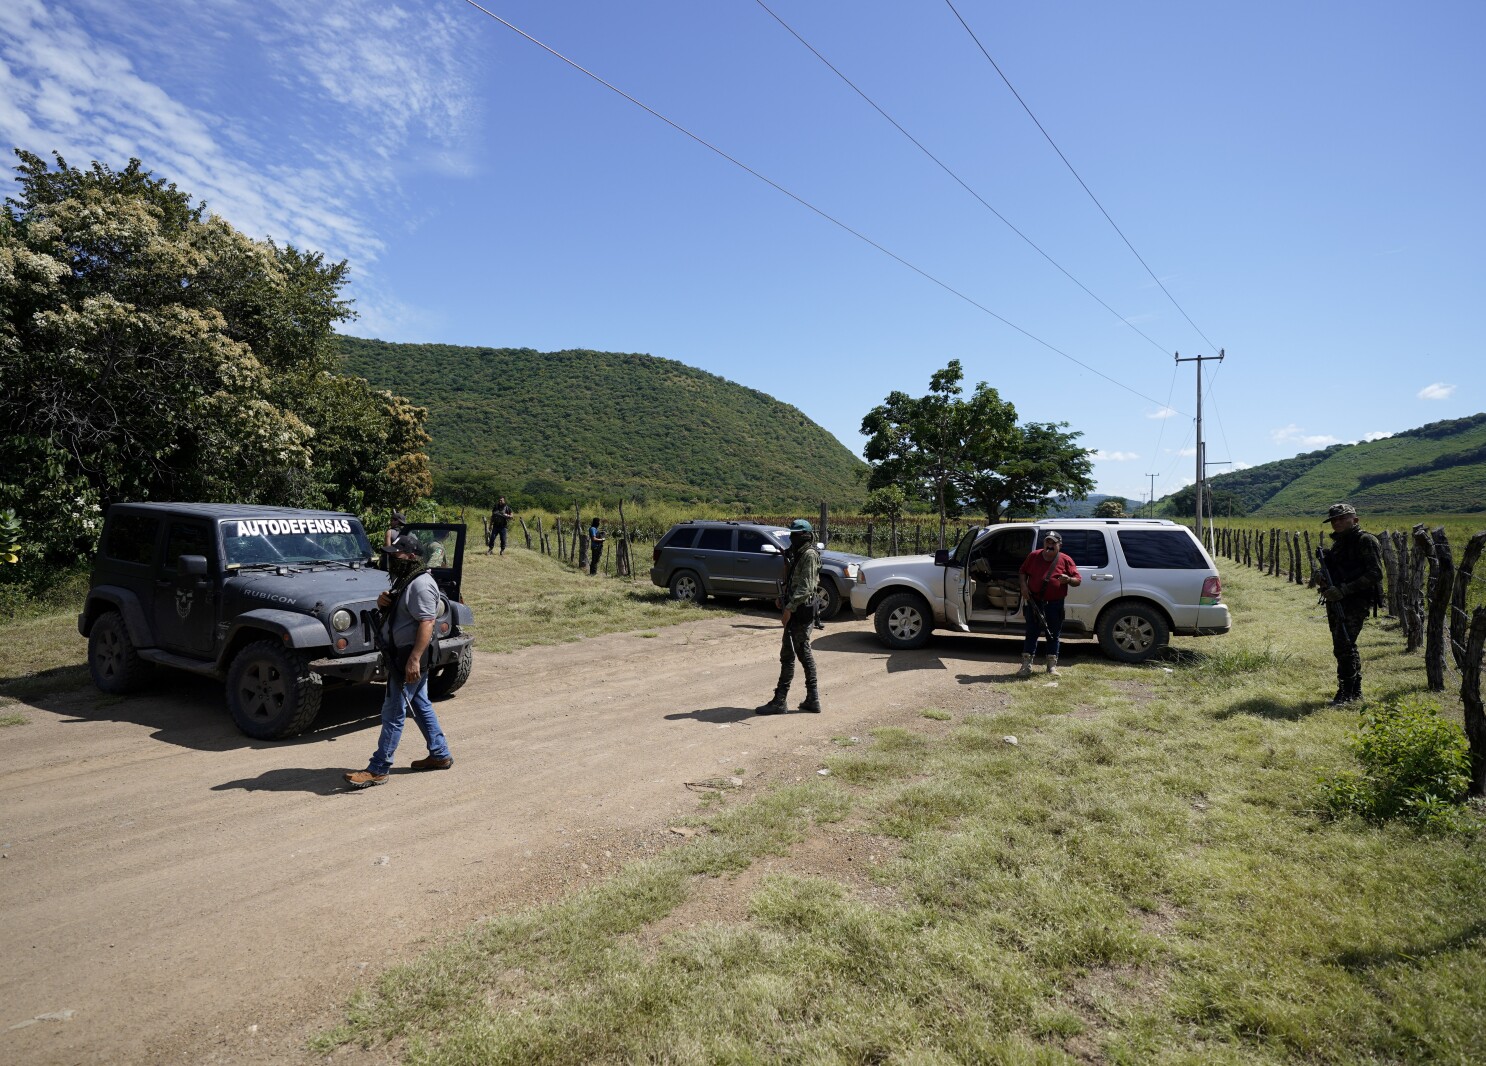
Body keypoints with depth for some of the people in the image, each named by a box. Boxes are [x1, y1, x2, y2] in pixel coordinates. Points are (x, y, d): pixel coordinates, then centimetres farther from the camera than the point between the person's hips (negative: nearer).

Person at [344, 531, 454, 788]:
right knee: (420, 706, 17)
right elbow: (395, 611, 23)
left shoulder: (421, 585, -20)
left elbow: (426, 624, -26)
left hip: (410, 659, -11)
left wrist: (414, 659, -31)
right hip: (402, 656, 11)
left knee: (393, 713, -4)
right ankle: (440, 755, 27)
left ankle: (378, 770, 3)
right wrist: (383, 601, -2)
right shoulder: (404, 580, 13)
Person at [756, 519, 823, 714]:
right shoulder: (798, 554, 16)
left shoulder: (809, 554, -14)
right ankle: (812, 700, 17)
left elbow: (806, 586, -21)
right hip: (798, 610, 10)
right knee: (804, 653, 12)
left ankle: (779, 701, 0)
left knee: (788, 655, -6)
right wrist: (783, 599, 12)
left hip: (800, 611, -10)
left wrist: (790, 607, -24)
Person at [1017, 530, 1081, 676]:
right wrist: (1024, 585, -1)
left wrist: (1068, 579, -20)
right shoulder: (1034, 557, 5)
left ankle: (1052, 666, 19)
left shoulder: (1065, 560, 0)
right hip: (1034, 602, 1)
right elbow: (1023, 572, 16)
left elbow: (1078, 580, 1)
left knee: (1053, 635, 8)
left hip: (1055, 604, -1)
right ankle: (1026, 666, 6)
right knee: (1031, 633, 2)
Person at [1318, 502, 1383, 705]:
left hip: (1355, 602, -9)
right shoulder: (1338, 543, 17)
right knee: (1345, 646, 13)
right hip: (1336, 602, 9)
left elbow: (1375, 574, -17)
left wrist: (1344, 590, -23)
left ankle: (1346, 693, -5)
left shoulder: (1365, 541, -9)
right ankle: (1356, 692, 23)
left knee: (1344, 646, -12)